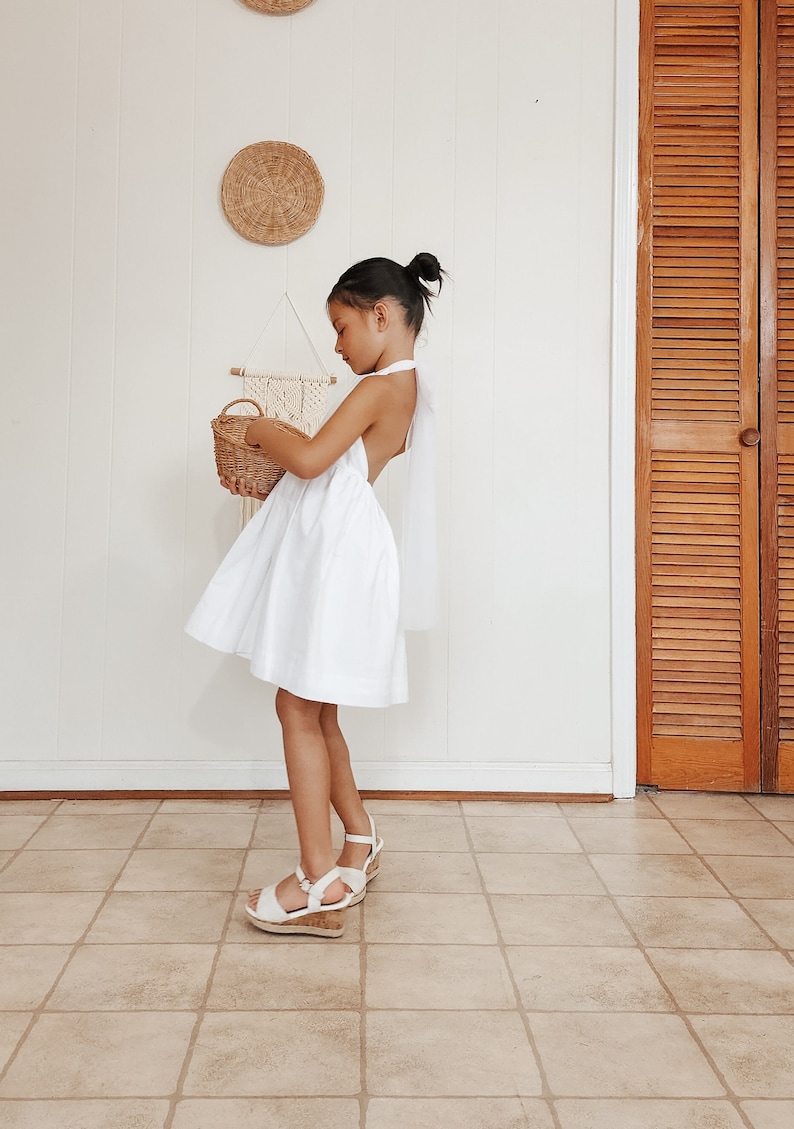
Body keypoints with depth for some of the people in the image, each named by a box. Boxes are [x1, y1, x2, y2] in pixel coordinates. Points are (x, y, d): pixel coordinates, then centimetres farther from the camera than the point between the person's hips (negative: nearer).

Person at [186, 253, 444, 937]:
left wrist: (262, 431, -2)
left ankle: (321, 883, -2)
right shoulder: (403, 389, 19)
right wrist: (268, 489, 22)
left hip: (333, 551, -10)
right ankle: (360, 842, 28)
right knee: (314, 711, 15)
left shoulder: (383, 385, -11)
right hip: (325, 547, 10)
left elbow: (310, 457, -21)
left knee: (300, 708, -6)